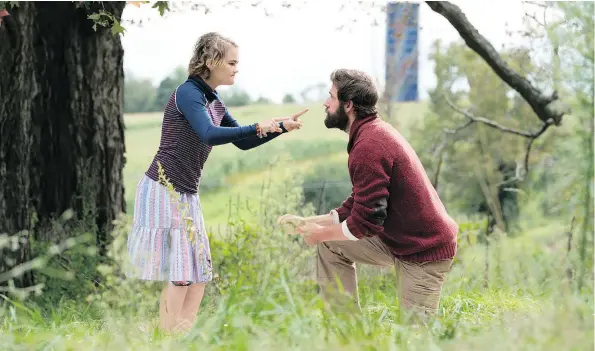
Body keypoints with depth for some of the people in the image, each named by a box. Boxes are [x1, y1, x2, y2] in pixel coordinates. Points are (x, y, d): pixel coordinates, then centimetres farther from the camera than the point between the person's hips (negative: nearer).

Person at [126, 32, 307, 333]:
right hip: (163, 189, -9)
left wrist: (281, 127, 9)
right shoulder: (188, 93, -14)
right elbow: (209, 135, -29)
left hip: (186, 194, 9)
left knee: (198, 269, 8)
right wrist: (258, 128, -27)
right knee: (179, 270, -8)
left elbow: (241, 143, 17)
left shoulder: (214, 103, 13)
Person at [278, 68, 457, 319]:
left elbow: (365, 222, -25)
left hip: (424, 251, -10)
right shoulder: (374, 132, 9)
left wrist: (321, 233, -8)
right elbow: (356, 206, 15)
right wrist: (307, 222, 10)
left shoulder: (368, 147, -24)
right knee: (331, 244, 10)